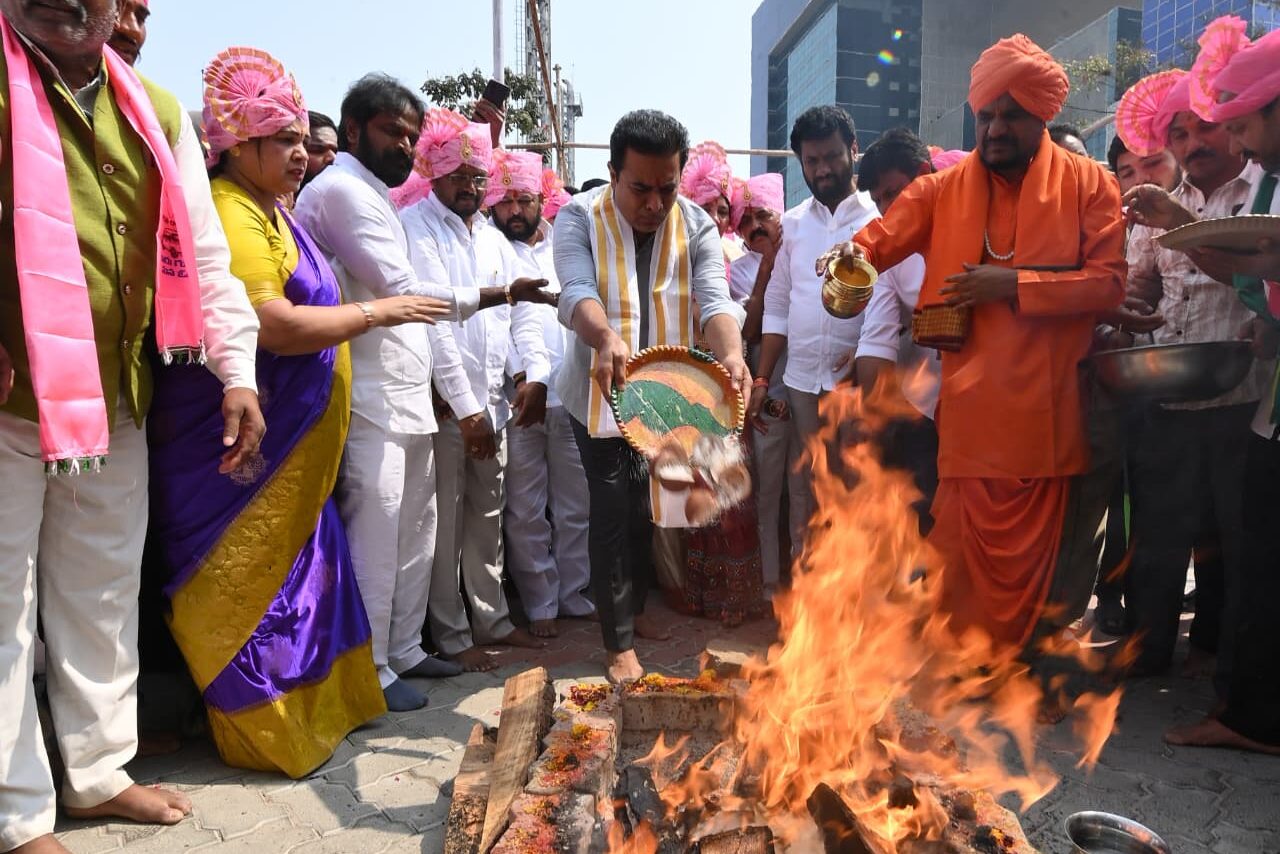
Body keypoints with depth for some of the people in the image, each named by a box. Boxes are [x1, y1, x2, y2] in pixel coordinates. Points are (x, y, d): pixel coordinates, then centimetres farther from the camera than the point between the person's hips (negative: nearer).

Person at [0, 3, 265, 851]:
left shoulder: (157, 110, 10)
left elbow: (201, 252, 10)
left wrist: (237, 373, 2)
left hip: (117, 399, 5)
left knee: (103, 596, 15)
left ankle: (97, 770, 32)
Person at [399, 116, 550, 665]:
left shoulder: (492, 236, 15)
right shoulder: (414, 227, -7)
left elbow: (522, 309, 14)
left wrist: (537, 372, -2)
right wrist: (465, 407, -17)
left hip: (492, 398, 7)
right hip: (442, 401, -6)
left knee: (488, 515, 14)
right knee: (445, 522, 3)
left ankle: (491, 617, 27)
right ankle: (451, 634, 15)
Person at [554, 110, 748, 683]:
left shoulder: (696, 225, -8)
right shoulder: (579, 219, -15)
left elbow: (715, 298, -21)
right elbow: (577, 291, -31)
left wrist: (731, 355, -42)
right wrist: (606, 338, -54)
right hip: (602, 393, -3)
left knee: (648, 510, 18)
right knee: (613, 514, -4)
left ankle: (633, 606, 41)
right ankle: (620, 644, 9)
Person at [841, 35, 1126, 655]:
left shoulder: (1089, 184, 4)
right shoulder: (942, 190, 8)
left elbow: (1109, 280, -4)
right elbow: (881, 237, -4)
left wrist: (1014, 286, -13)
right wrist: (854, 253, -27)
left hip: (1047, 407, 0)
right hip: (970, 405, 0)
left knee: (1034, 553, 10)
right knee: (967, 548, 3)